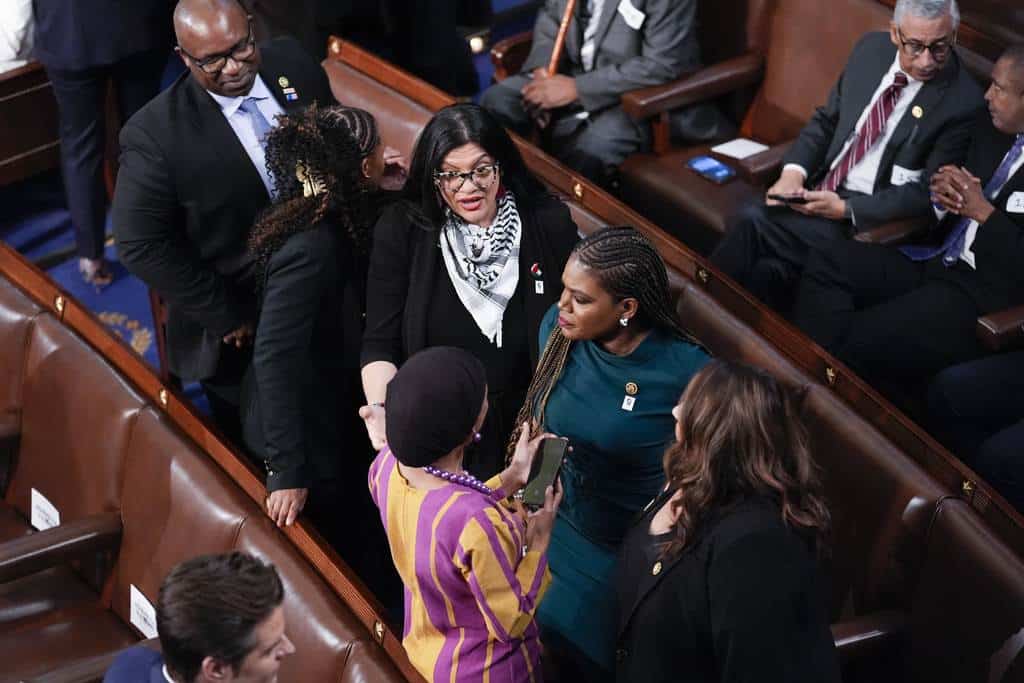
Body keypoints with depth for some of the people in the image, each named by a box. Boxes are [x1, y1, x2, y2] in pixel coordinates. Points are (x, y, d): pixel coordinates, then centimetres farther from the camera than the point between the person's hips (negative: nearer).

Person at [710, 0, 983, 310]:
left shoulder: (963, 101, -13)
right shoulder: (871, 50, 4)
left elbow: (927, 193, -12)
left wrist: (845, 209, -19)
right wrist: (794, 171, -4)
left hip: (870, 217, -5)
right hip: (819, 189, 5)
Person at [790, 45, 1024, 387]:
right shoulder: (990, 126, 8)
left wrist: (982, 211, -18)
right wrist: (944, 189, -5)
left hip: (984, 295, -9)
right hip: (936, 259, 9)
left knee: (855, 342, -22)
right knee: (827, 265, -6)